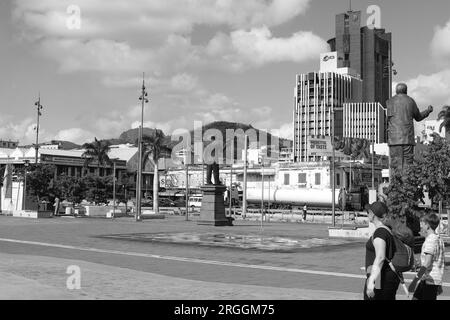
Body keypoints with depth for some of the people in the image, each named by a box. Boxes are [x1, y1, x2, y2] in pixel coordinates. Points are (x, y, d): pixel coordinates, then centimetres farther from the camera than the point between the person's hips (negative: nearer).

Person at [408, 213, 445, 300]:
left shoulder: (430, 240, -15)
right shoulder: (439, 240, 14)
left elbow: (427, 264, -22)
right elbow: (442, 264, 19)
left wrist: (415, 280, -21)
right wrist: (439, 285, 25)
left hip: (430, 280, -10)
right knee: (416, 298, 13)